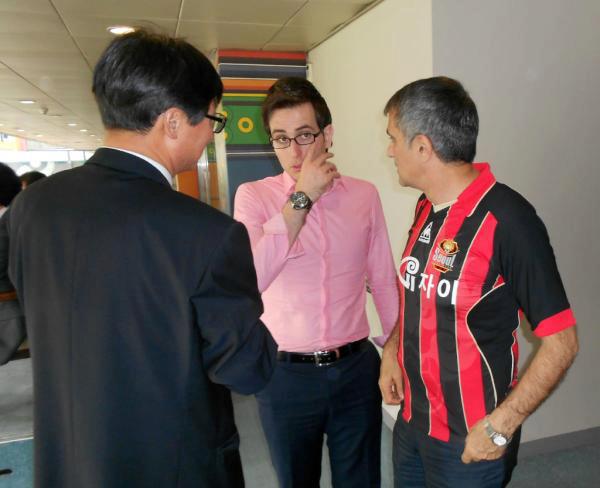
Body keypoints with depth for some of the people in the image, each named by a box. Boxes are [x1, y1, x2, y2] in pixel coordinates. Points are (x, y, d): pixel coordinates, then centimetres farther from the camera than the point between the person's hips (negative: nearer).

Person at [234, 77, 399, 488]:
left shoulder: (364, 195, -1)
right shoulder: (254, 196, -8)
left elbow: (384, 281, 6)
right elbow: (248, 282, -23)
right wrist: (301, 197, -21)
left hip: (357, 367, 2)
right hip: (285, 375, -1)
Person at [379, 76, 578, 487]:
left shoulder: (507, 220, -22)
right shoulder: (427, 207, 1)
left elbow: (561, 342, -18)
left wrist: (501, 425, -18)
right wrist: (391, 351, 1)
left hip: (469, 440, -6)